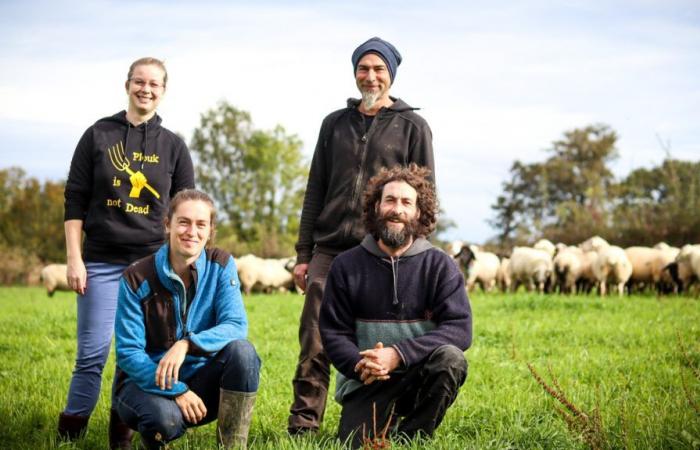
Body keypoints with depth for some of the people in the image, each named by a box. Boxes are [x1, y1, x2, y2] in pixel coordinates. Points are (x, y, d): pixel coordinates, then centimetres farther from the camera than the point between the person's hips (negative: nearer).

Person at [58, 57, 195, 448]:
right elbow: (75, 200, 4)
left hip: (154, 263, 1)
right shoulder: (99, 136, 5)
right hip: (102, 261, -1)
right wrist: (74, 258, -3)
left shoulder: (173, 146, 8)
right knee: (93, 354, -4)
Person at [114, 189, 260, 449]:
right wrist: (176, 391, -25)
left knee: (242, 351, -27)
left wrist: (187, 344, -34)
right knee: (165, 417, -36)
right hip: (147, 380, -2)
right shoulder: (137, 279, -12)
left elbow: (236, 326, -16)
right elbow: (128, 352, -13)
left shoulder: (221, 265, -5)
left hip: (199, 380, 2)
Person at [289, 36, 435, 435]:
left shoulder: (413, 128, 6)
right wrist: (303, 254, 10)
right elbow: (315, 192, 15)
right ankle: (303, 426, -1)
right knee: (314, 343, -4)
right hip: (329, 251, 3)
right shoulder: (335, 124, 15)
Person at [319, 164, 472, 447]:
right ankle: (386, 426, 16)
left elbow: (460, 328, -13)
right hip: (367, 382, 1)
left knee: (449, 357, -31)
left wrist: (398, 354, -25)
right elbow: (333, 332, 2)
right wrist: (358, 364, -21)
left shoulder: (440, 265, -3)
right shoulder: (346, 266, 2)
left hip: (418, 373, 0)